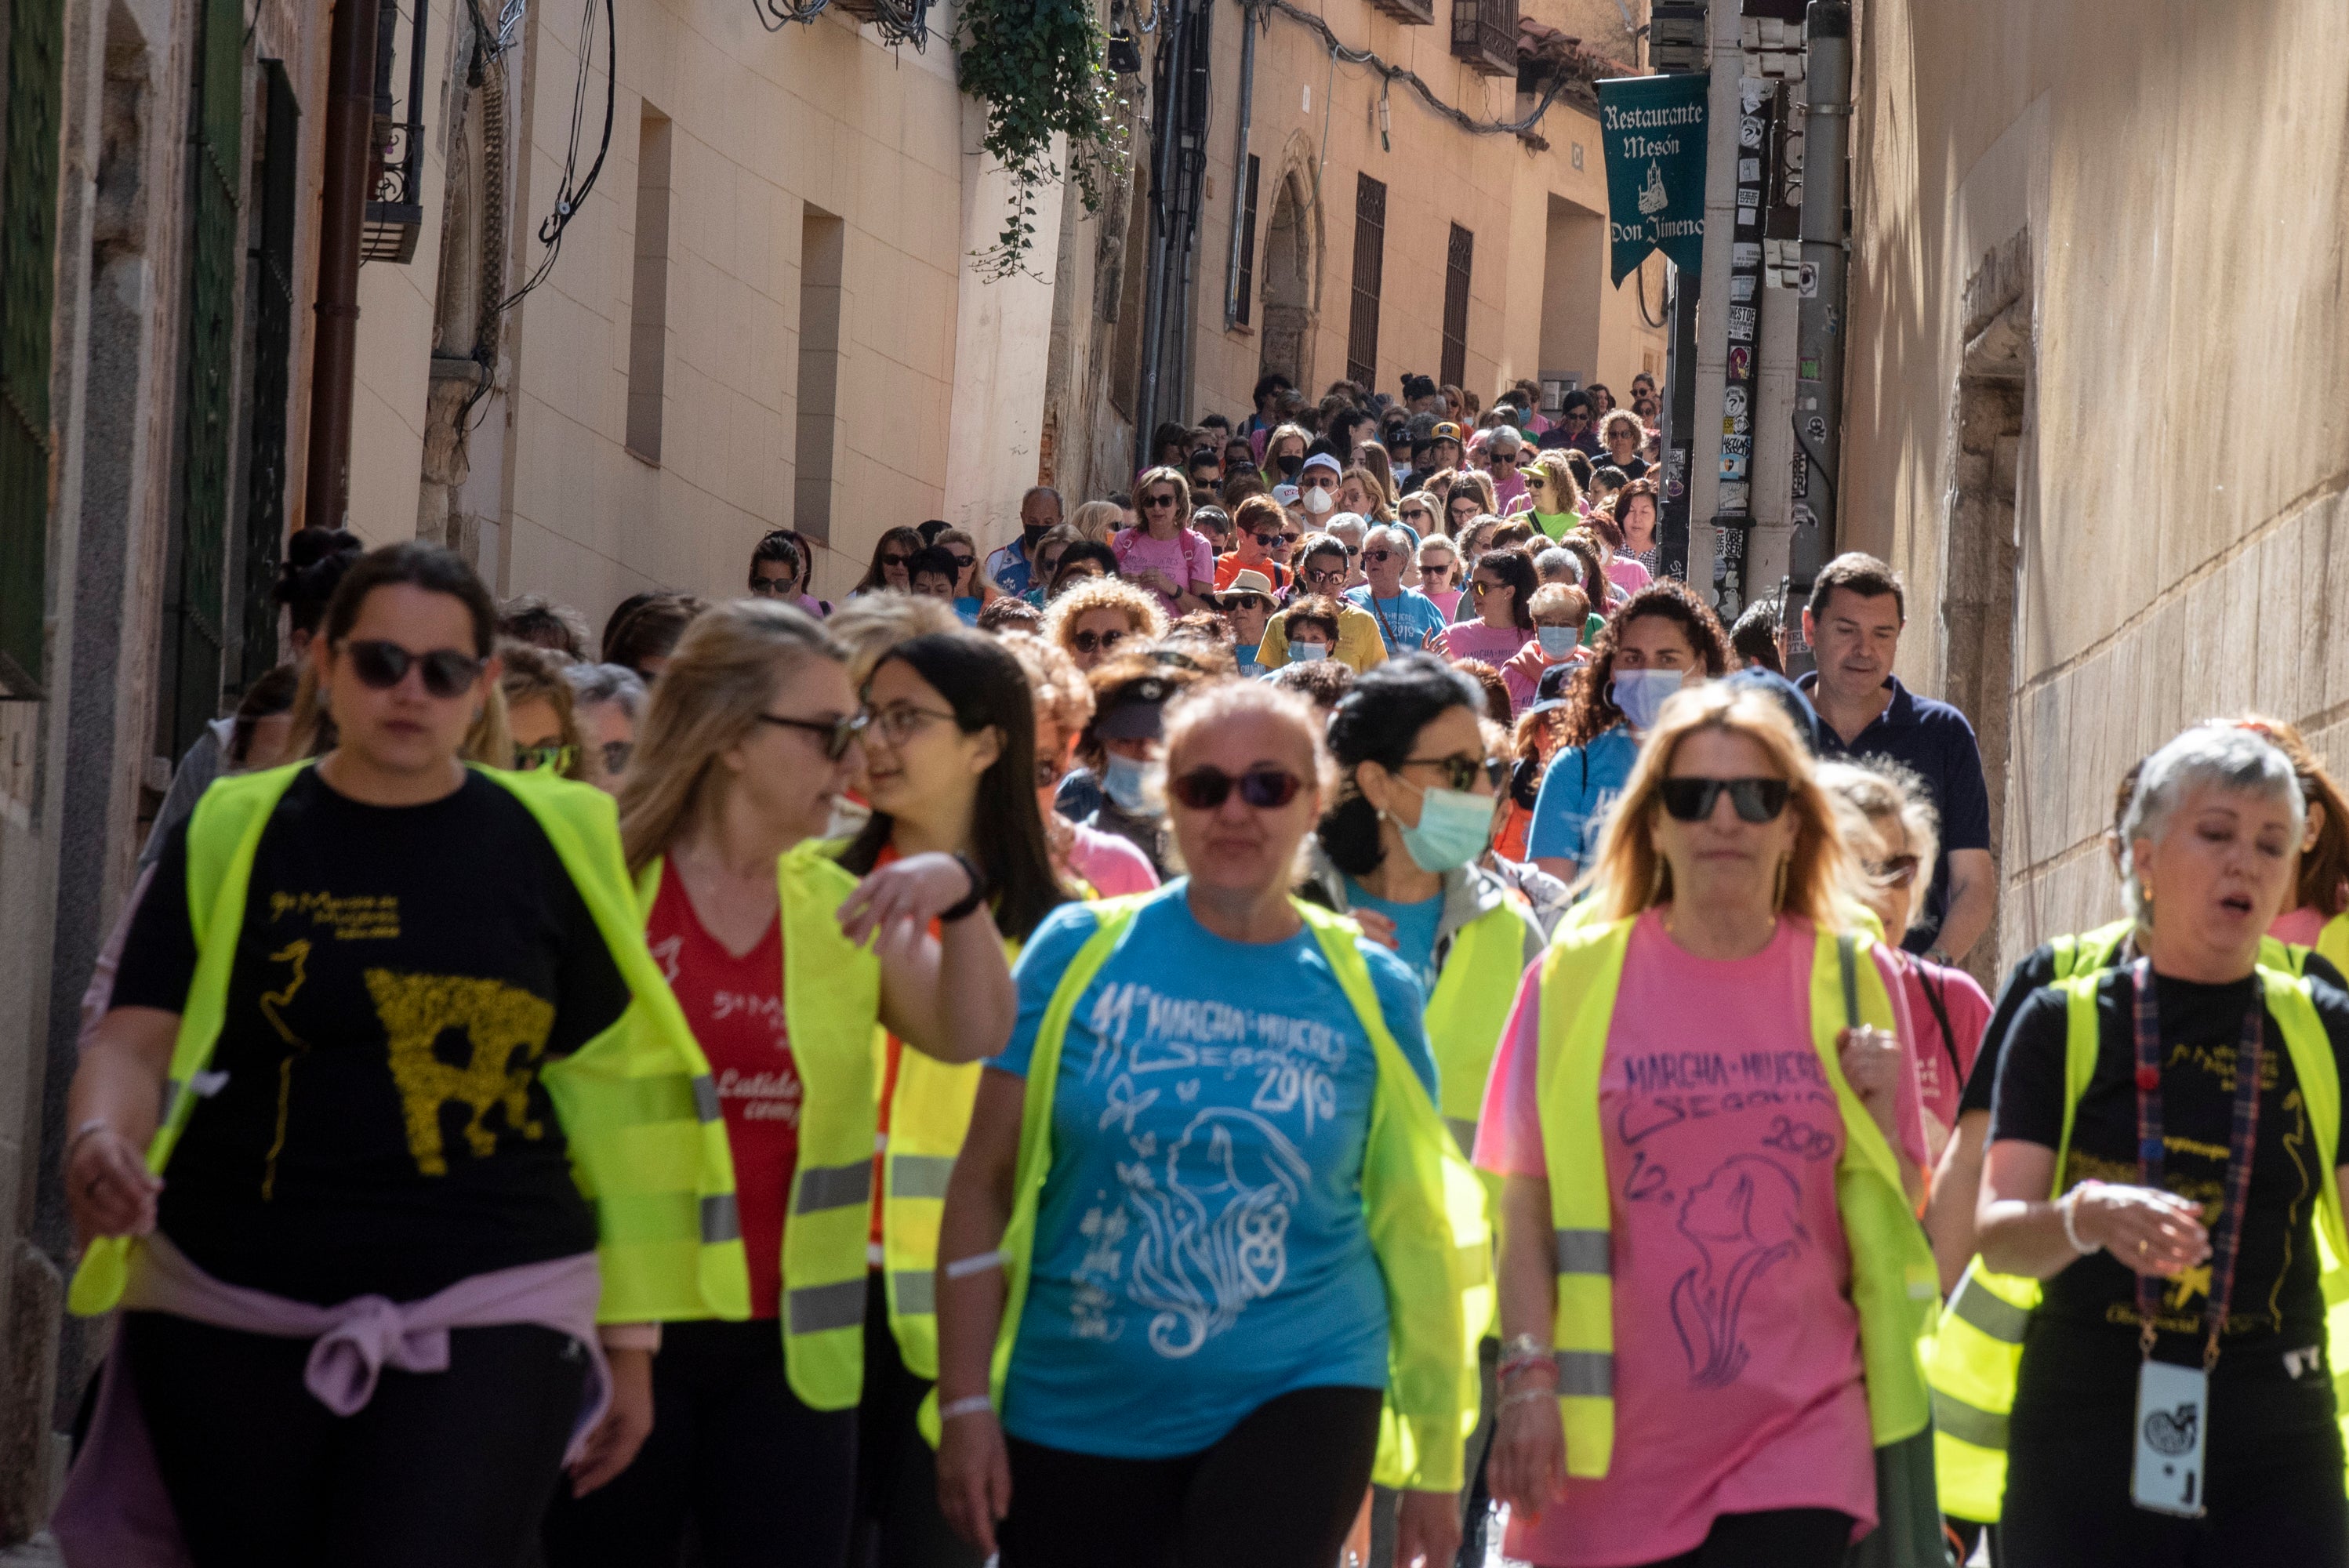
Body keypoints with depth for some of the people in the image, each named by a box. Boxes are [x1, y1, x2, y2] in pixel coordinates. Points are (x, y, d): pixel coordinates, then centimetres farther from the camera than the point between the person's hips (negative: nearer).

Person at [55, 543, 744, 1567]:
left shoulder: (551, 848, 6)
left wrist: (629, 1341, 7)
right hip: (233, 1320, 1)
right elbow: (141, 1036, -1)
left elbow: (610, 1097, 8)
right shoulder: (232, 837, 6)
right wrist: (99, 1139, -25)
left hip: (484, 1325, -1)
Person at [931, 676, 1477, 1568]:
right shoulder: (1080, 951, 0)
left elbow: (1413, 1227, 6)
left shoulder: (1369, 992, 2)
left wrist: (1436, 1458, 6)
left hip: (1294, 1399, -1)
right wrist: (966, 1400, -5)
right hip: (1072, 1417, 1)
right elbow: (987, 1183, 1)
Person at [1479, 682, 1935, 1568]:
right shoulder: (1575, 978, 3)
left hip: (1801, 1431, 0)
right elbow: (1527, 1206, 2)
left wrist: (1879, 1110, -7)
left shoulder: (1851, 979, 7)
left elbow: (1896, 1213, 10)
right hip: (1616, 1440, 0)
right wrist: (1529, 1378, -7)